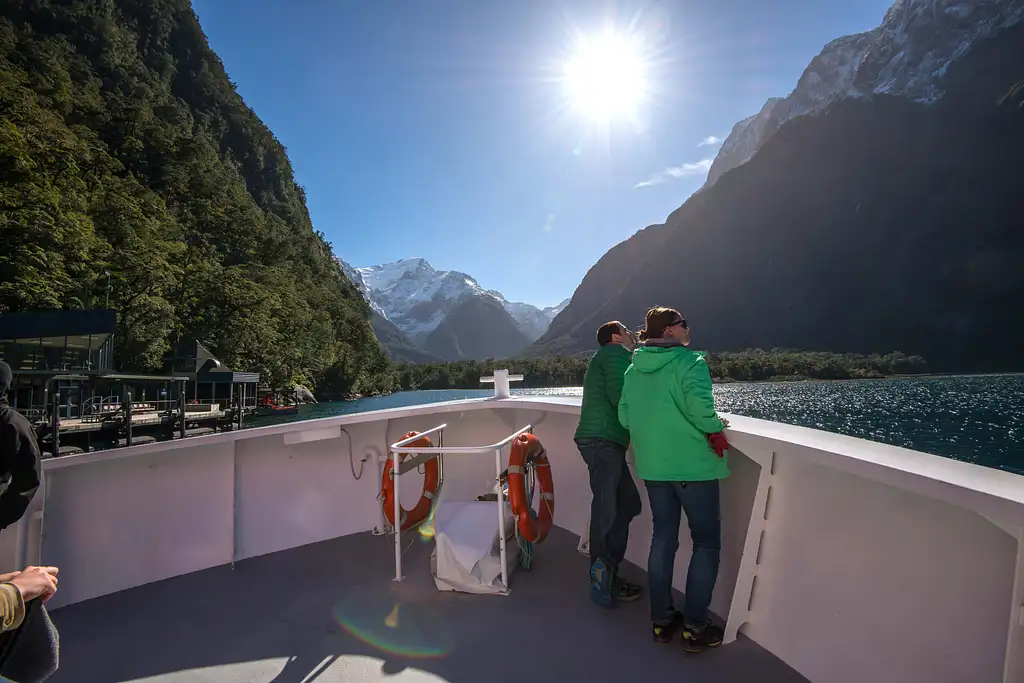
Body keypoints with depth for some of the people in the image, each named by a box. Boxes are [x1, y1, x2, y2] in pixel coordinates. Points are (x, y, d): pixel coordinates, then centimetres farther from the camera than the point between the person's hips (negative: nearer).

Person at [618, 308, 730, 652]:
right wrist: (715, 426, -7)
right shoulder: (689, 361, -12)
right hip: (693, 467, -6)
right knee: (706, 543, 8)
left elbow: (625, 418, 6)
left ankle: (662, 620, 25)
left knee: (663, 538, 16)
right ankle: (695, 627, 13)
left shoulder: (634, 369, 7)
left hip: (653, 467, 6)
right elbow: (700, 407, -25)